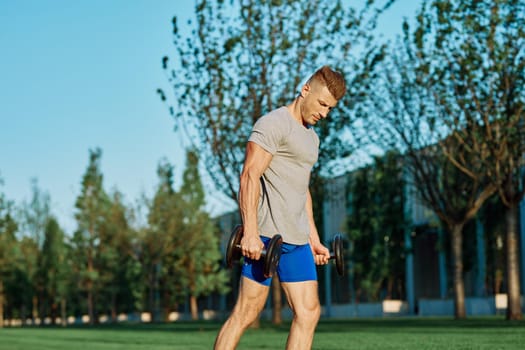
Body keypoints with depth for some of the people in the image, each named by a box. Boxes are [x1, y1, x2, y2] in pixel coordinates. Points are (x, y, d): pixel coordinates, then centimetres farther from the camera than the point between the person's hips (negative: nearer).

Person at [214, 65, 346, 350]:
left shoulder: (311, 136, 22)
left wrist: (314, 238, 22)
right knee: (246, 313, -6)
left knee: (308, 313, 2)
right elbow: (250, 176, -16)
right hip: (267, 234, -9)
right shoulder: (274, 124, -7)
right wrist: (250, 233, -23)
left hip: (297, 240, 9)